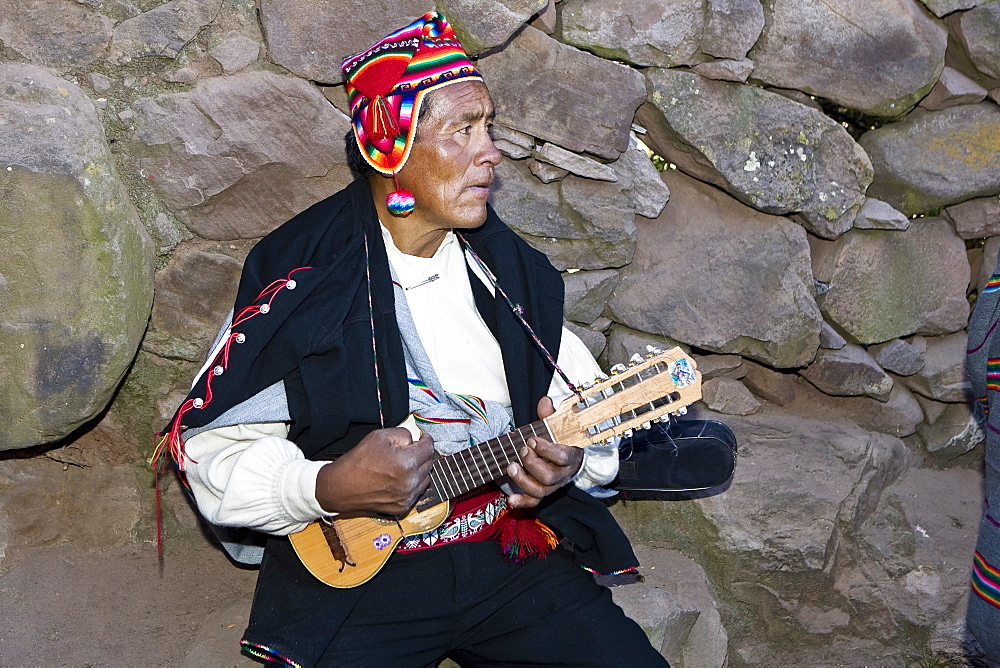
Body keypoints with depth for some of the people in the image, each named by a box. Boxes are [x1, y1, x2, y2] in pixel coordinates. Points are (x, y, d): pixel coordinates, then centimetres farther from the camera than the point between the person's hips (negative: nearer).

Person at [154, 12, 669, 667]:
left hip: (513, 552, 4)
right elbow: (207, 449, -7)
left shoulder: (515, 271, 7)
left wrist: (570, 458, -11)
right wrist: (330, 488, -23)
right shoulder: (297, 277, -7)